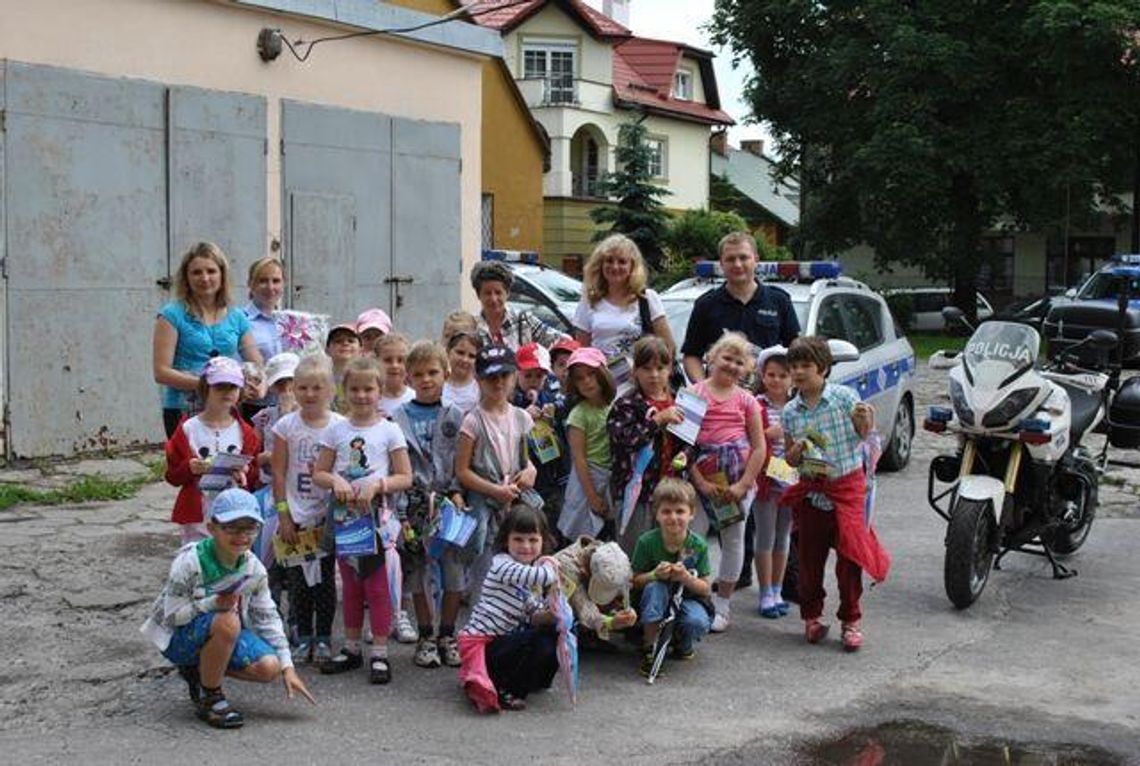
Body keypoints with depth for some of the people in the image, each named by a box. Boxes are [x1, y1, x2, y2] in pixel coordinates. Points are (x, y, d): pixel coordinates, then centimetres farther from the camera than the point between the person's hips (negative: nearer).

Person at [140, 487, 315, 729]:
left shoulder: (254, 569, -8)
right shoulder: (190, 562, -25)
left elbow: (268, 618, -1)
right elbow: (172, 616, -22)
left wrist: (288, 668, -7)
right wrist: (213, 604, -37)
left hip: (220, 636, 6)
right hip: (178, 638, -6)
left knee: (269, 667, -17)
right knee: (227, 621, -37)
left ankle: (200, 671, 10)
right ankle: (210, 699, -15)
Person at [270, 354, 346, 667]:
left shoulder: (340, 426, -5)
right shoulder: (286, 426, -3)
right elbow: (279, 473, -1)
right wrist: (283, 516, -5)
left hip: (328, 516, 0)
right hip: (297, 515, 0)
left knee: (325, 579, 6)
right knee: (298, 579, 6)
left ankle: (323, 637, 18)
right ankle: (304, 638, 19)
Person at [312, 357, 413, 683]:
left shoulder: (389, 430, -2)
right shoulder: (336, 430, 5)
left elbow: (405, 477, -4)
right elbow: (318, 473, 6)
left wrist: (376, 485, -19)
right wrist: (335, 480, -15)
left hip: (376, 515, -3)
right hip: (343, 514, 3)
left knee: (378, 586, 0)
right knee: (351, 585, 14)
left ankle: (379, 653, 7)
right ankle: (352, 648, 24)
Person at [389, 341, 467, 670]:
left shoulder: (455, 416, 6)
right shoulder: (398, 418, 3)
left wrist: (457, 493, -10)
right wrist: (401, 513, -8)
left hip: (449, 502, 1)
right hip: (414, 503, -1)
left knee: (454, 567, 1)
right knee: (418, 571, 4)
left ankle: (447, 635, 15)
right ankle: (426, 636, 17)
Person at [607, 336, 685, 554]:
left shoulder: (676, 402, 11)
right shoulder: (626, 404, -7)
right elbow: (625, 439, -22)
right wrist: (658, 420, -23)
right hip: (636, 490, -5)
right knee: (635, 552, 0)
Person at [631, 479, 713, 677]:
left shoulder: (698, 545, -13)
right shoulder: (647, 542, -15)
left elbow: (706, 589, -7)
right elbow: (635, 582, -9)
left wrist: (686, 578, -28)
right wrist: (655, 574, -29)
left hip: (687, 599, 0)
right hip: (656, 602, 0)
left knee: (698, 622, -33)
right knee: (654, 587, -35)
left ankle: (682, 643, 6)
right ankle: (649, 649, -20)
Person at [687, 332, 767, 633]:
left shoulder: (746, 400, 5)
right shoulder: (694, 394, -1)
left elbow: (759, 448, 2)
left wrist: (743, 485, -8)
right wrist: (700, 482, -13)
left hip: (737, 478, 2)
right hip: (701, 476, -2)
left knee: (733, 538, 9)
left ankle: (722, 603, 21)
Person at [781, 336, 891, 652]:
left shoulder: (845, 396, -6)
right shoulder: (790, 411, 2)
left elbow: (864, 435, 3)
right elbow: (790, 459, 8)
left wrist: (865, 421, -19)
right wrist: (796, 450, -14)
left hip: (847, 485, -2)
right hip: (811, 489, 3)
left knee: (850, 556, -1)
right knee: (810, 557, 6)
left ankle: (851, 620, 11)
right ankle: (811, 616, 23)